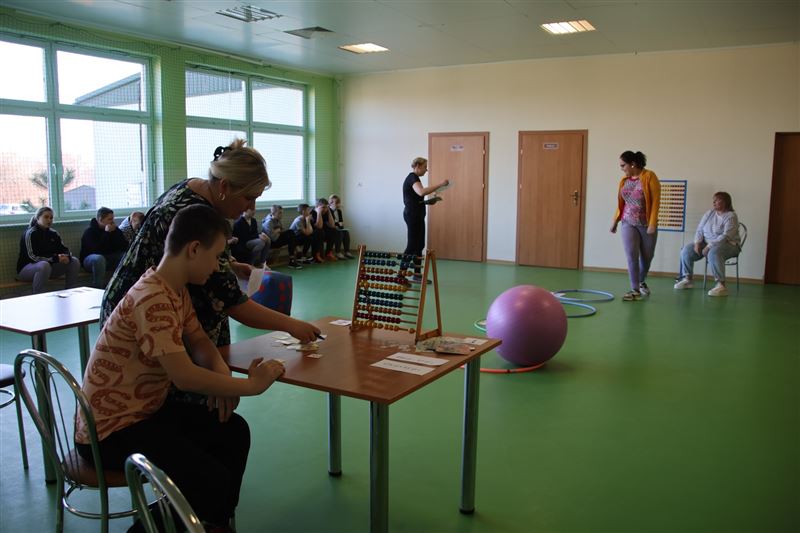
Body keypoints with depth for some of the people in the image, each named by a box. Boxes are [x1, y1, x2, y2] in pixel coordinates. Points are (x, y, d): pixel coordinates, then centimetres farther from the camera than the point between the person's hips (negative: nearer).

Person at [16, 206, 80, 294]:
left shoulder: (53, 233, 6)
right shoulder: (31, 233, -14)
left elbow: (64, 249, 5)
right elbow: (33, 257, -22)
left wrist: (67, 257, -21)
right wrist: (55, 258, -30)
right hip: (26, 268, -7)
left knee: (74, 261, -8)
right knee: (44, 265, -39)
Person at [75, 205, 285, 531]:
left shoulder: (178, 290, 3)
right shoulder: (152, 299, -28)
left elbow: (198, 340, 11)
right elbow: (185, 377, -32)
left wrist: (222, 373, -11)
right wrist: (252, 385, -21)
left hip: (147, 410, 10)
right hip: (111, 430, -10)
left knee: (234, 431, 9)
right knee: (213, 483, -20)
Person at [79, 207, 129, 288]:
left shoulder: (114, 229, 3)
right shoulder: (89, 231, -12)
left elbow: (125, 247, -6)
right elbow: (96, 250, -26)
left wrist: (115, 232, -16)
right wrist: (106, 233, -24)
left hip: (109, 258, 5)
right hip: (89, 259, -5)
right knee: (99, 259, -38)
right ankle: (98, 288, -34)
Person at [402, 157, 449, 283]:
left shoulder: (413, 178, 16)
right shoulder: (413, 178, -15)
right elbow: (422, 192, -35)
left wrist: (428, 201, 12)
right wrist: (440, 184, -33)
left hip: (416, 216, 10)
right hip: (413, 216, -10)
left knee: (419, 246, 10)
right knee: (412, 246, -7)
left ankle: (417, 275, 13)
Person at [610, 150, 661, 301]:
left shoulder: (649, 176, -11)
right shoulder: (624, 180, 3)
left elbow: (656, 201, -14)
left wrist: (653, 224, -19)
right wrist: (615, 221, 13)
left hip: (647, 224, -2)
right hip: (628, 223, 3)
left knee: (647, 256, 12)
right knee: (631, 256, -10)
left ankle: (642, 282, 36)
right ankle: (635, 290, -7)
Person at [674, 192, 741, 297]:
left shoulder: (731, 217, -13)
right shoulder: (709, 213, 7)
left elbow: (726, 236, -24)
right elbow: (699, 229, 6)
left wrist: (709, 246, -27)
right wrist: (697, 243, -11)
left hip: (728, 245, -7)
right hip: (706, 242, 7)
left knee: (713, 253, -40)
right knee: (686, 250, -13)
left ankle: (721, 285, -39)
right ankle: (687, 279, -2)